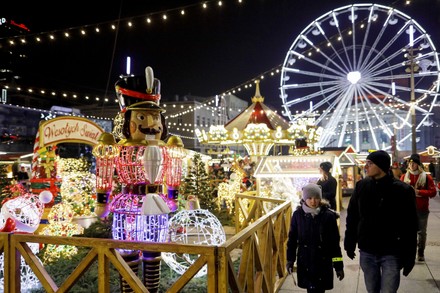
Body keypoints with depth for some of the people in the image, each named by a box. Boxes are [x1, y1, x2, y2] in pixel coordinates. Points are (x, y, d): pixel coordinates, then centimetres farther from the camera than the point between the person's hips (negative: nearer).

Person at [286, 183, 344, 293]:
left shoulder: (328, 215, -10)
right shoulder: (298, 215, -6)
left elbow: (334, 242, -5)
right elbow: (292, 239, 3)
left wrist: (338, 265, -3)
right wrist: (290, 260, 4)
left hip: (323, 262, -1)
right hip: (305, 261, 1)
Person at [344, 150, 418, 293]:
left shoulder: (402, 190, -10)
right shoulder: (361, 186, -1)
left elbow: (410, 227, -7)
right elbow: (352, 217, 6)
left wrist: (409, 257, -6)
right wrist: (350, 243, 6)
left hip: (391, 253, -3)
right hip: (366, 252, 3)